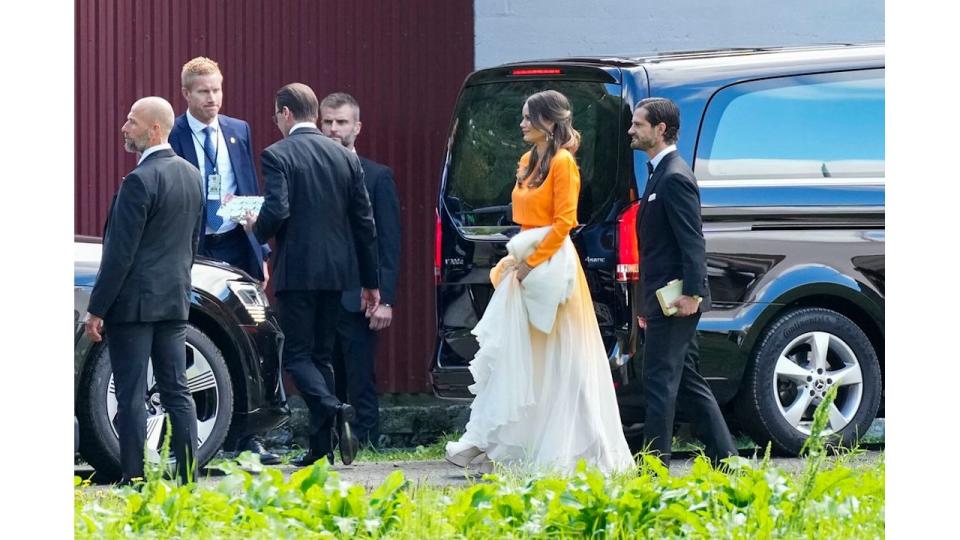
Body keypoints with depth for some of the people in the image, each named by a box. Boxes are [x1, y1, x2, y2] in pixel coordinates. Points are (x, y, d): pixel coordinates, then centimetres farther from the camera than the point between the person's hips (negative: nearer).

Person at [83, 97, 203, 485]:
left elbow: (120, 253, -17)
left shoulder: (140, 181, -17)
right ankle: (188, 475, 9)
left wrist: (97, 309, -13)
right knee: (177, 391, 9)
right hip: (175, 301, 8)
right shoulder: (192, 176, 10)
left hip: (134, 302, -8)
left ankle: (133, 478, -4)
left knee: (131, 396, -4)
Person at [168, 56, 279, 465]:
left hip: (237, 247, 4)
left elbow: (252, 194, 13)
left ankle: (249, 438, 5)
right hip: (193, 251, -4)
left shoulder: (239, 132, 11)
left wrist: (260, 251, 9)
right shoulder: (171, 137, -3)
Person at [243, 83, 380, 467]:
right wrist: (370, 281, 15)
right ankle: (322, 446, 12)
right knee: (321, 354, 14)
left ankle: (334, 411, -25)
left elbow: (276, 211, -20)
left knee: (297, 355, 0)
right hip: (336, 269, 6)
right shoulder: (345, 158, 9)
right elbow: (364, 222, 10)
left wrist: (257, 228, 3)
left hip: (297, 270, -6)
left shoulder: (277, 155, -8)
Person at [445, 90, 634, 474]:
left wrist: (533, 262, -16)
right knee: (507, 354, 3)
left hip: (550, 266, -9)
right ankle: (487, 445, 2)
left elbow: (564, 221, -16)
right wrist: (518, 259, 9)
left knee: (559, 363, -3)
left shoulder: (562, 163, -10)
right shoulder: (528, 162, 16)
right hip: (525, 263, 9)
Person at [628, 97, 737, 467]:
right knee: (687, 383, 12)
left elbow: (692, 241, -20)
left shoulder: (675, 178, -14)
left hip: (673, 301, -11)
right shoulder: (660, 174, 18)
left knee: (659, 382, -8)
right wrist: (647, 305, 23)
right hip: (664, 302, 11)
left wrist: (691, 293, -26)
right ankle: (724, 458, 14)